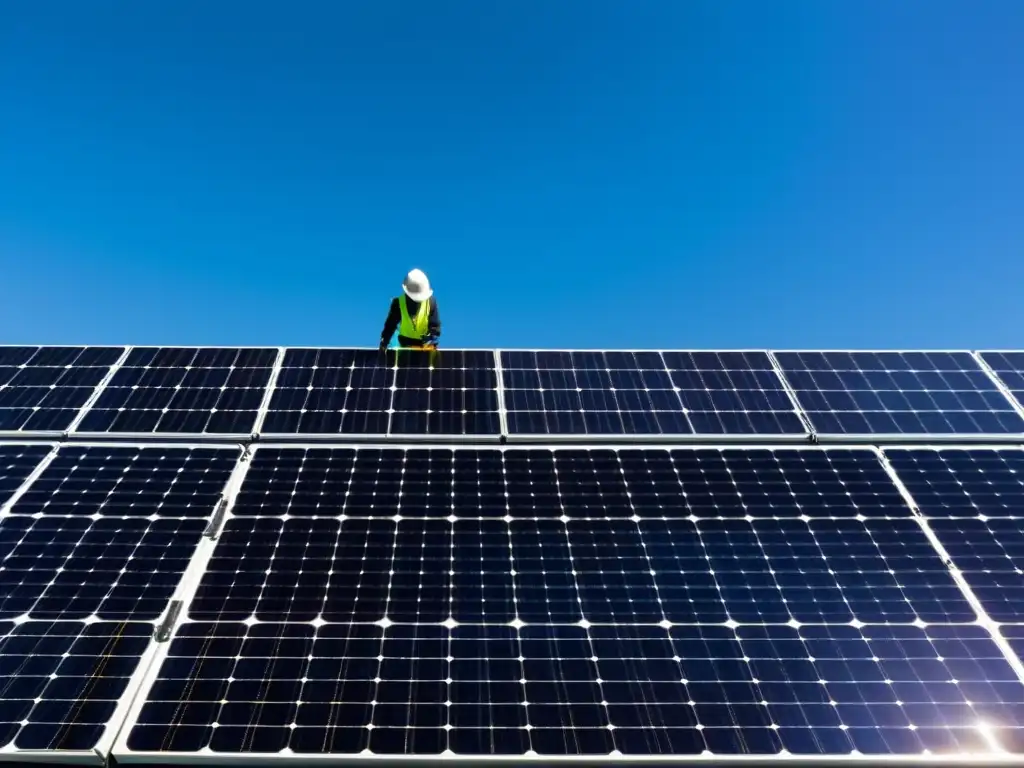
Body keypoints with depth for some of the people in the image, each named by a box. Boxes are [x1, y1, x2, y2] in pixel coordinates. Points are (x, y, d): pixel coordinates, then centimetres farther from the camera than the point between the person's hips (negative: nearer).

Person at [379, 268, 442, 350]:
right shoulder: (399, 302, -13)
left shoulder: (431, 301, -15)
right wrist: (384, 343, -19)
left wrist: (431, 342, -31)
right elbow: (391, 324, -9)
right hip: (406, 344, 1)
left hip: (425, 344, 0)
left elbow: (435, 326, -14)